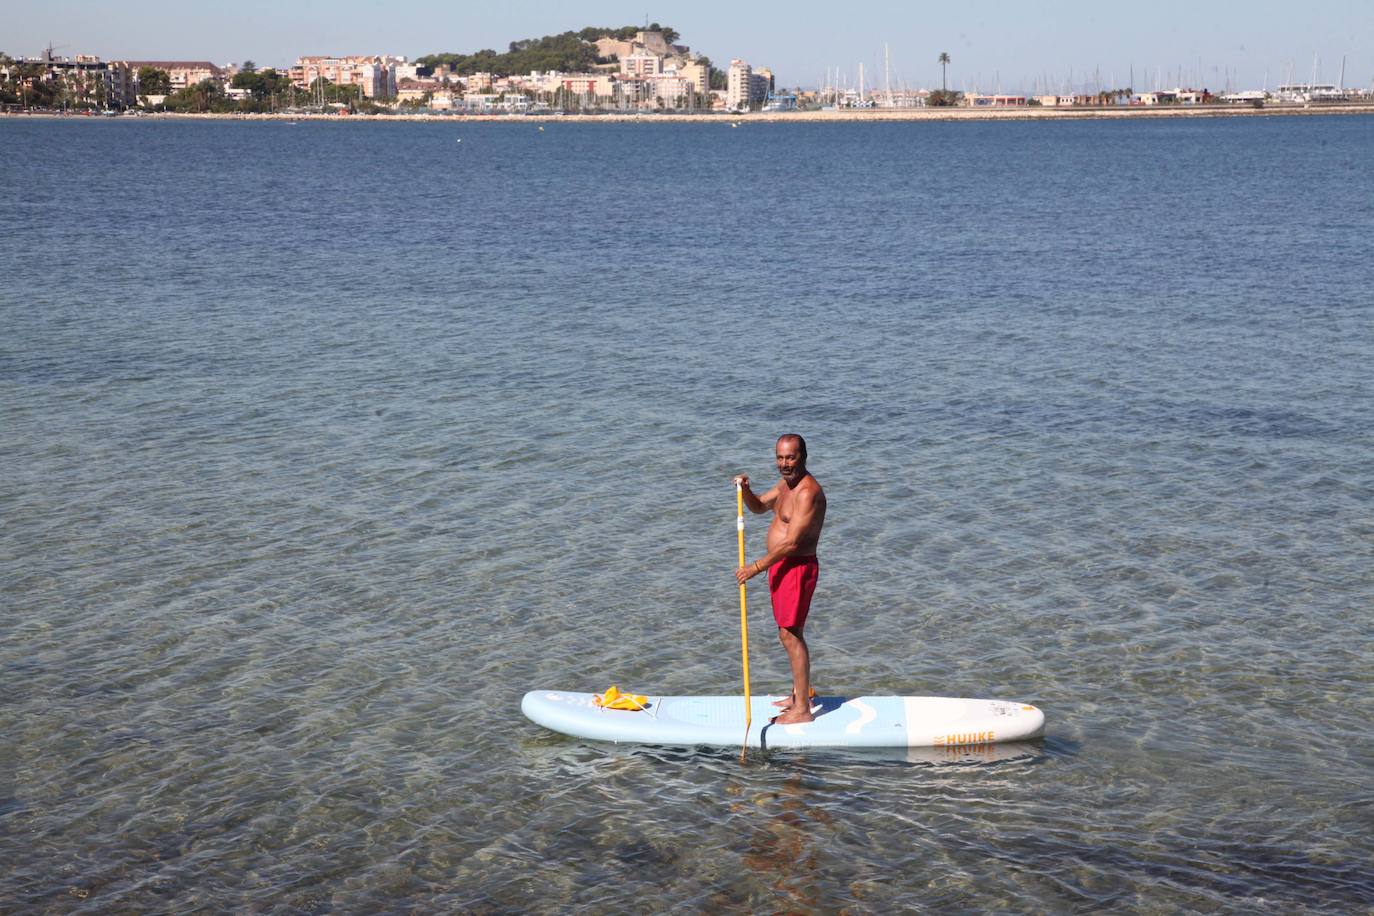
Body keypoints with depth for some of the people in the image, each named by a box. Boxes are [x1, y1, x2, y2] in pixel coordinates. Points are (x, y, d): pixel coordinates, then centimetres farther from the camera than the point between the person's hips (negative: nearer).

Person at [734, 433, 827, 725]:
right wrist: (745, 490, 1)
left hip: (797, 568, -10)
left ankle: (802, 710, -7)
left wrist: (756, 567, -21)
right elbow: (758, 507, 24)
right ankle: (799, 696, 28)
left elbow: (792, 543, -25)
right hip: (781, 567, 10)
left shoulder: (807, 492, -22)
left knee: (791, 636, -9)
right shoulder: (787, 483, 11)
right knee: (790, 635, 17)